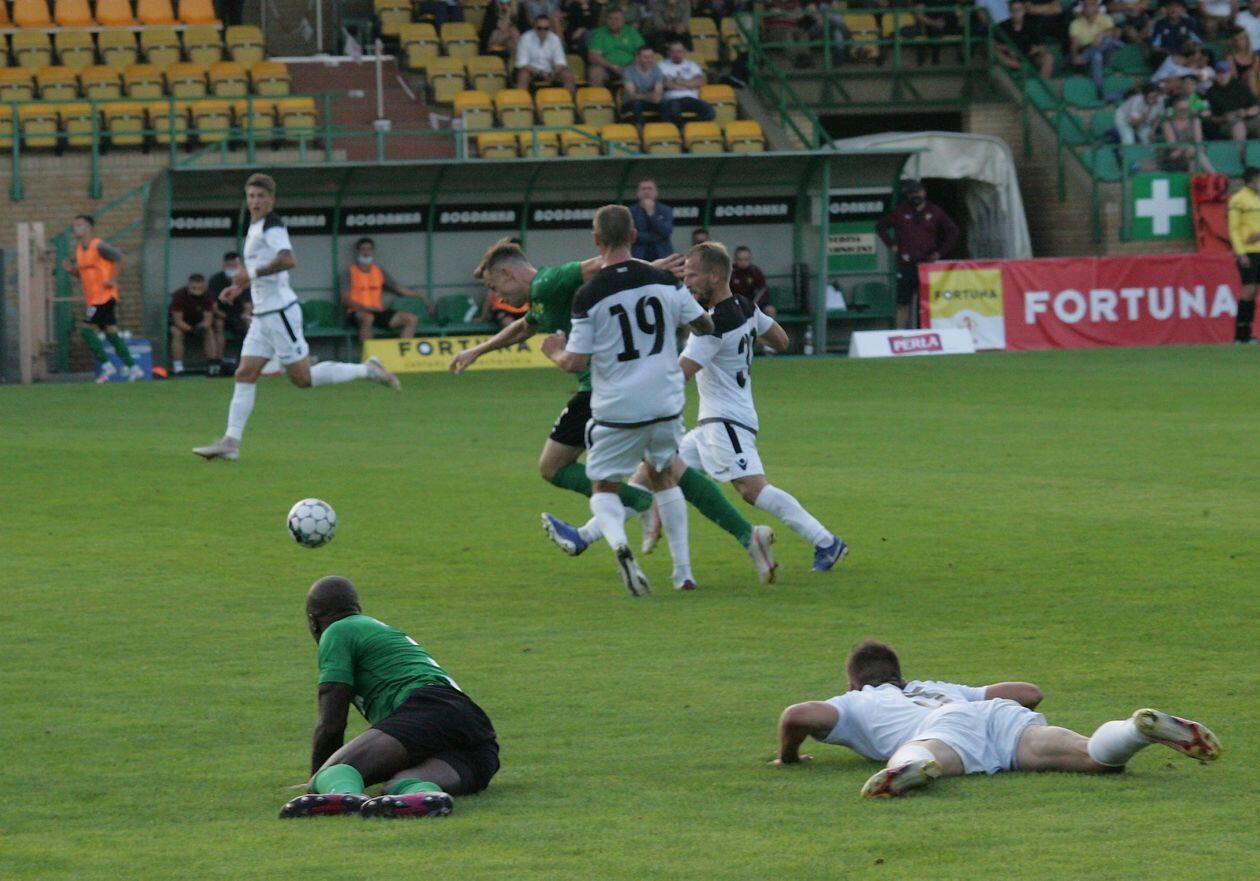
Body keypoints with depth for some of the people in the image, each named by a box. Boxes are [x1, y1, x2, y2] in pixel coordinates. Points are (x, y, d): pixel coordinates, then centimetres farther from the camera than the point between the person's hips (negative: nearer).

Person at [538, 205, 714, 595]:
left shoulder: (588, 296, -13)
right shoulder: (663, 281, -2)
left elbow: (574, 363, -11)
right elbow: (705, 326, 11)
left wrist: (555, 351, 12)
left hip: (616, 411, -3)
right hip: (665, 403, 3)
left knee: (604, 488, 11)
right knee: (663, 476, 25)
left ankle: (618, 543, -22)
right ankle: (683, 570, 22)